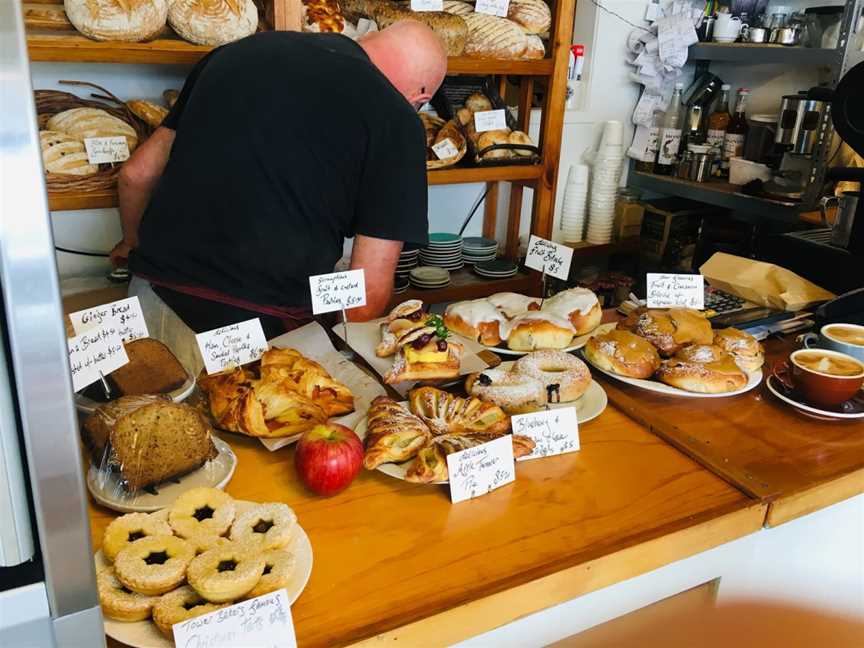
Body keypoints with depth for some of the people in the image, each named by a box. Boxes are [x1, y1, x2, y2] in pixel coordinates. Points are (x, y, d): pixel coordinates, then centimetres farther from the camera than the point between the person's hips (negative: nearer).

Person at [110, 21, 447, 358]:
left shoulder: (241, 50, 10)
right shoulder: (395, 120, -5)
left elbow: (137, 174, 15)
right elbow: (370, 289, -8)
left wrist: (133, 242, 34)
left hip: (156, 297, 5)